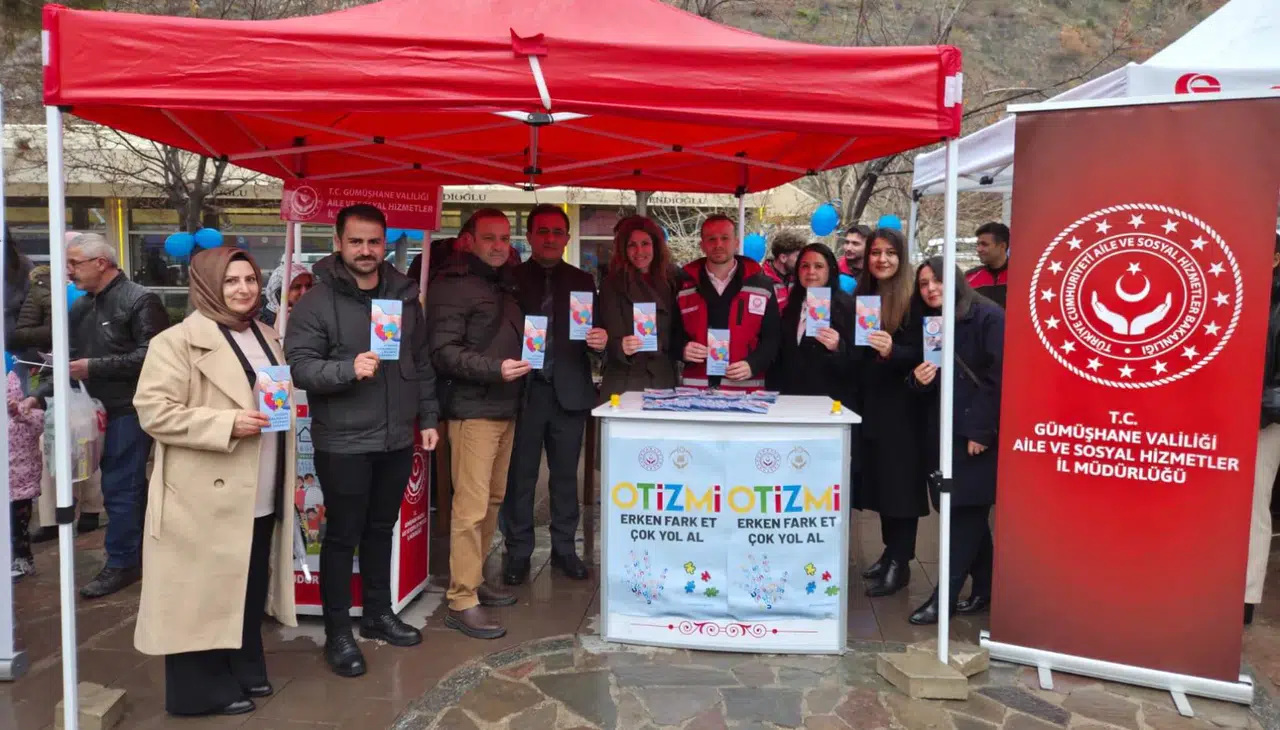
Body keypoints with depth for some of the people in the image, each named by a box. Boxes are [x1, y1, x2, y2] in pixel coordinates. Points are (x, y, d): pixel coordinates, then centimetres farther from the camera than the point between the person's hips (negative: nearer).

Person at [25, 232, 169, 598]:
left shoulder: (140, 300, -10)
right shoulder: (80, 307, 13)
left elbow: (150, 356, -19)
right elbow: (71, 361, 16)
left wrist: (95, 367, -17)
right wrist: (39, 395, 3)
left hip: (130, 409, -7)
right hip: (103, 410, 7)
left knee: (119, 488, -3)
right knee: (130, 485, 15)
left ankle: (120, 564, 8)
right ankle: (141, 552, 26)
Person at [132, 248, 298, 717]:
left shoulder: (267, 338, 13)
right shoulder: (178, 341, -11)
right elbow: (153, 411, -17)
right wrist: (227, 424, -24)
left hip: (261, 495, 7)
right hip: (207, 496, -7)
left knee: (252, 589, 17)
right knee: (204, 593, 3)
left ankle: (245, 669, 32)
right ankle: (202, 688, 17)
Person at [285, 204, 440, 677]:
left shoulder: (404, 296, 8)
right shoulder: (316, 301, -8)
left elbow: (422, 364, 13)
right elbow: (299, 366, -14)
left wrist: (427, 418, 12)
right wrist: (349, 369, -29)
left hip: (396, 440, 5)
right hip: (343, 443, -5)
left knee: (381, 529, 18)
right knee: (342, 536, 5)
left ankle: (378, 614, 33)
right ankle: (338, 633, 18)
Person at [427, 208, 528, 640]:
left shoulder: (504, 285, 18)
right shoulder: (453, 285, -8)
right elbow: (443, 352, -17)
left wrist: (528, 357, 9)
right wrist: (495, 370, -25)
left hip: (505, 409, 9)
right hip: (473, 410, -9)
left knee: (493, 499, 14)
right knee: (471, 506, -7)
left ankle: (474, 578, 28)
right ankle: (461, 602, 1)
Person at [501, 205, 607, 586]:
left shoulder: (583, 281, 9)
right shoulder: (510, 279, 3)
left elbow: (594, 331, 7)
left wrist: (601, 339, -15)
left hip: (569, 392, 2)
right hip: (523, 390, -2)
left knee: (566, 475, 11)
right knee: (520, 477, 5)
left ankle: (564, 548, 23)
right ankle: (518, 553, 18)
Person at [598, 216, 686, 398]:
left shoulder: (673, 280, 8)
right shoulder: (611, 285, -3)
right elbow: (613, 338, -11)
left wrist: (685, 349, -2)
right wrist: (622, 347, -29)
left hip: (665, 383, 3)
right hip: (624, 386, -3)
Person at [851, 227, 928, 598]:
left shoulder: (912, 299, -8)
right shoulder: (860, 297, 10)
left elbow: (918, 354, -13)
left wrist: (891, 351, -31)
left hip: (901, 406, -6)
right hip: (868, 404, 6)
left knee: (900, 481, -1)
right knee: (878, 479, 12)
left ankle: (900, 563, 7)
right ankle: (890, 551, 24)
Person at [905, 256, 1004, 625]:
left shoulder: (988, 317, -7)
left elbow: (1000, 376, -15)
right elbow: (923, 383, 17)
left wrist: (982, 430, -18)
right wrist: (919, 379, -7)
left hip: (978, 434, -7)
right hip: (941, 432, 7)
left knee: (966, 511, -4)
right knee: (969, 513, 12)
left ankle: (945, 596, 0)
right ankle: (983, 589, 22)